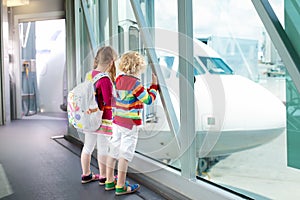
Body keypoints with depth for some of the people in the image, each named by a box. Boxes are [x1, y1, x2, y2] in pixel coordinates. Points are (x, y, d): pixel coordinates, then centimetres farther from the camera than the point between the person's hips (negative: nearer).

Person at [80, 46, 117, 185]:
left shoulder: (89, 75, 5)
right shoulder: (105, 79, -20)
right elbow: (109, 101, -20)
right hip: (103, 119, -8)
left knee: (88, 146, 16)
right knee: (103, 148, 5)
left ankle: (86, 175, 29)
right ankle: (103, 177, 18)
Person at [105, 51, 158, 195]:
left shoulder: (119, 79, 5)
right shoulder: (135, 83, -17)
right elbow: (148, 100, -10)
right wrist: (154, 85, 0)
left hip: (117, 121, 8)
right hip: (130, 124, -7)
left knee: (114, 150, 14)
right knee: (125, 154, 1)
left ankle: (109, 181, 26)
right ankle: (120, 186, 8)